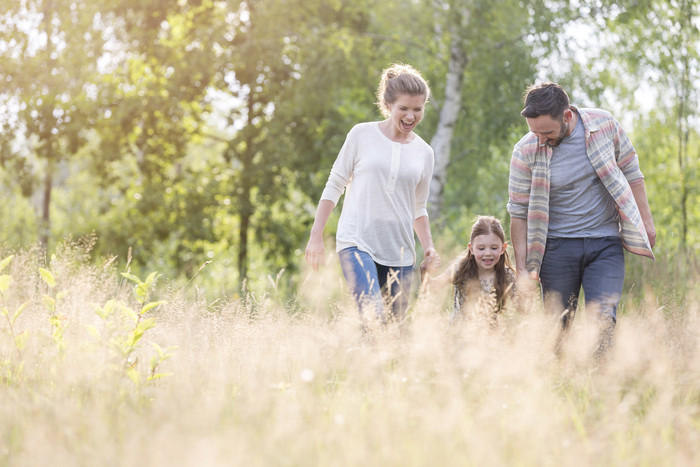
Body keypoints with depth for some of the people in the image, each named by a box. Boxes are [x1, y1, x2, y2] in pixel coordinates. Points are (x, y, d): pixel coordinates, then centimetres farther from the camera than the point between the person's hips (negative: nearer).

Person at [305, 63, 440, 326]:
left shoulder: (424, 153, 11)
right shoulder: (362, 135, 2)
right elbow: (334, 186, 6)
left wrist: (428, 245, 5)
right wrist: (316, 235, 0)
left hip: (400, 252, 4)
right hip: (357, 242, -4)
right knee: (374, 319, -24)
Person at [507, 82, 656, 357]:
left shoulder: (604, 125, -6)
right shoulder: (525, 151, -9)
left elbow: (630, 172, 9)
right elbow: (519, 212, -1)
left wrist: (646, 221, 9)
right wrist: (521, 268, -5)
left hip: (605, 244, 0)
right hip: (557, 248, 0)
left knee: (603, 321, -13)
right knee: (557, 326, -1)